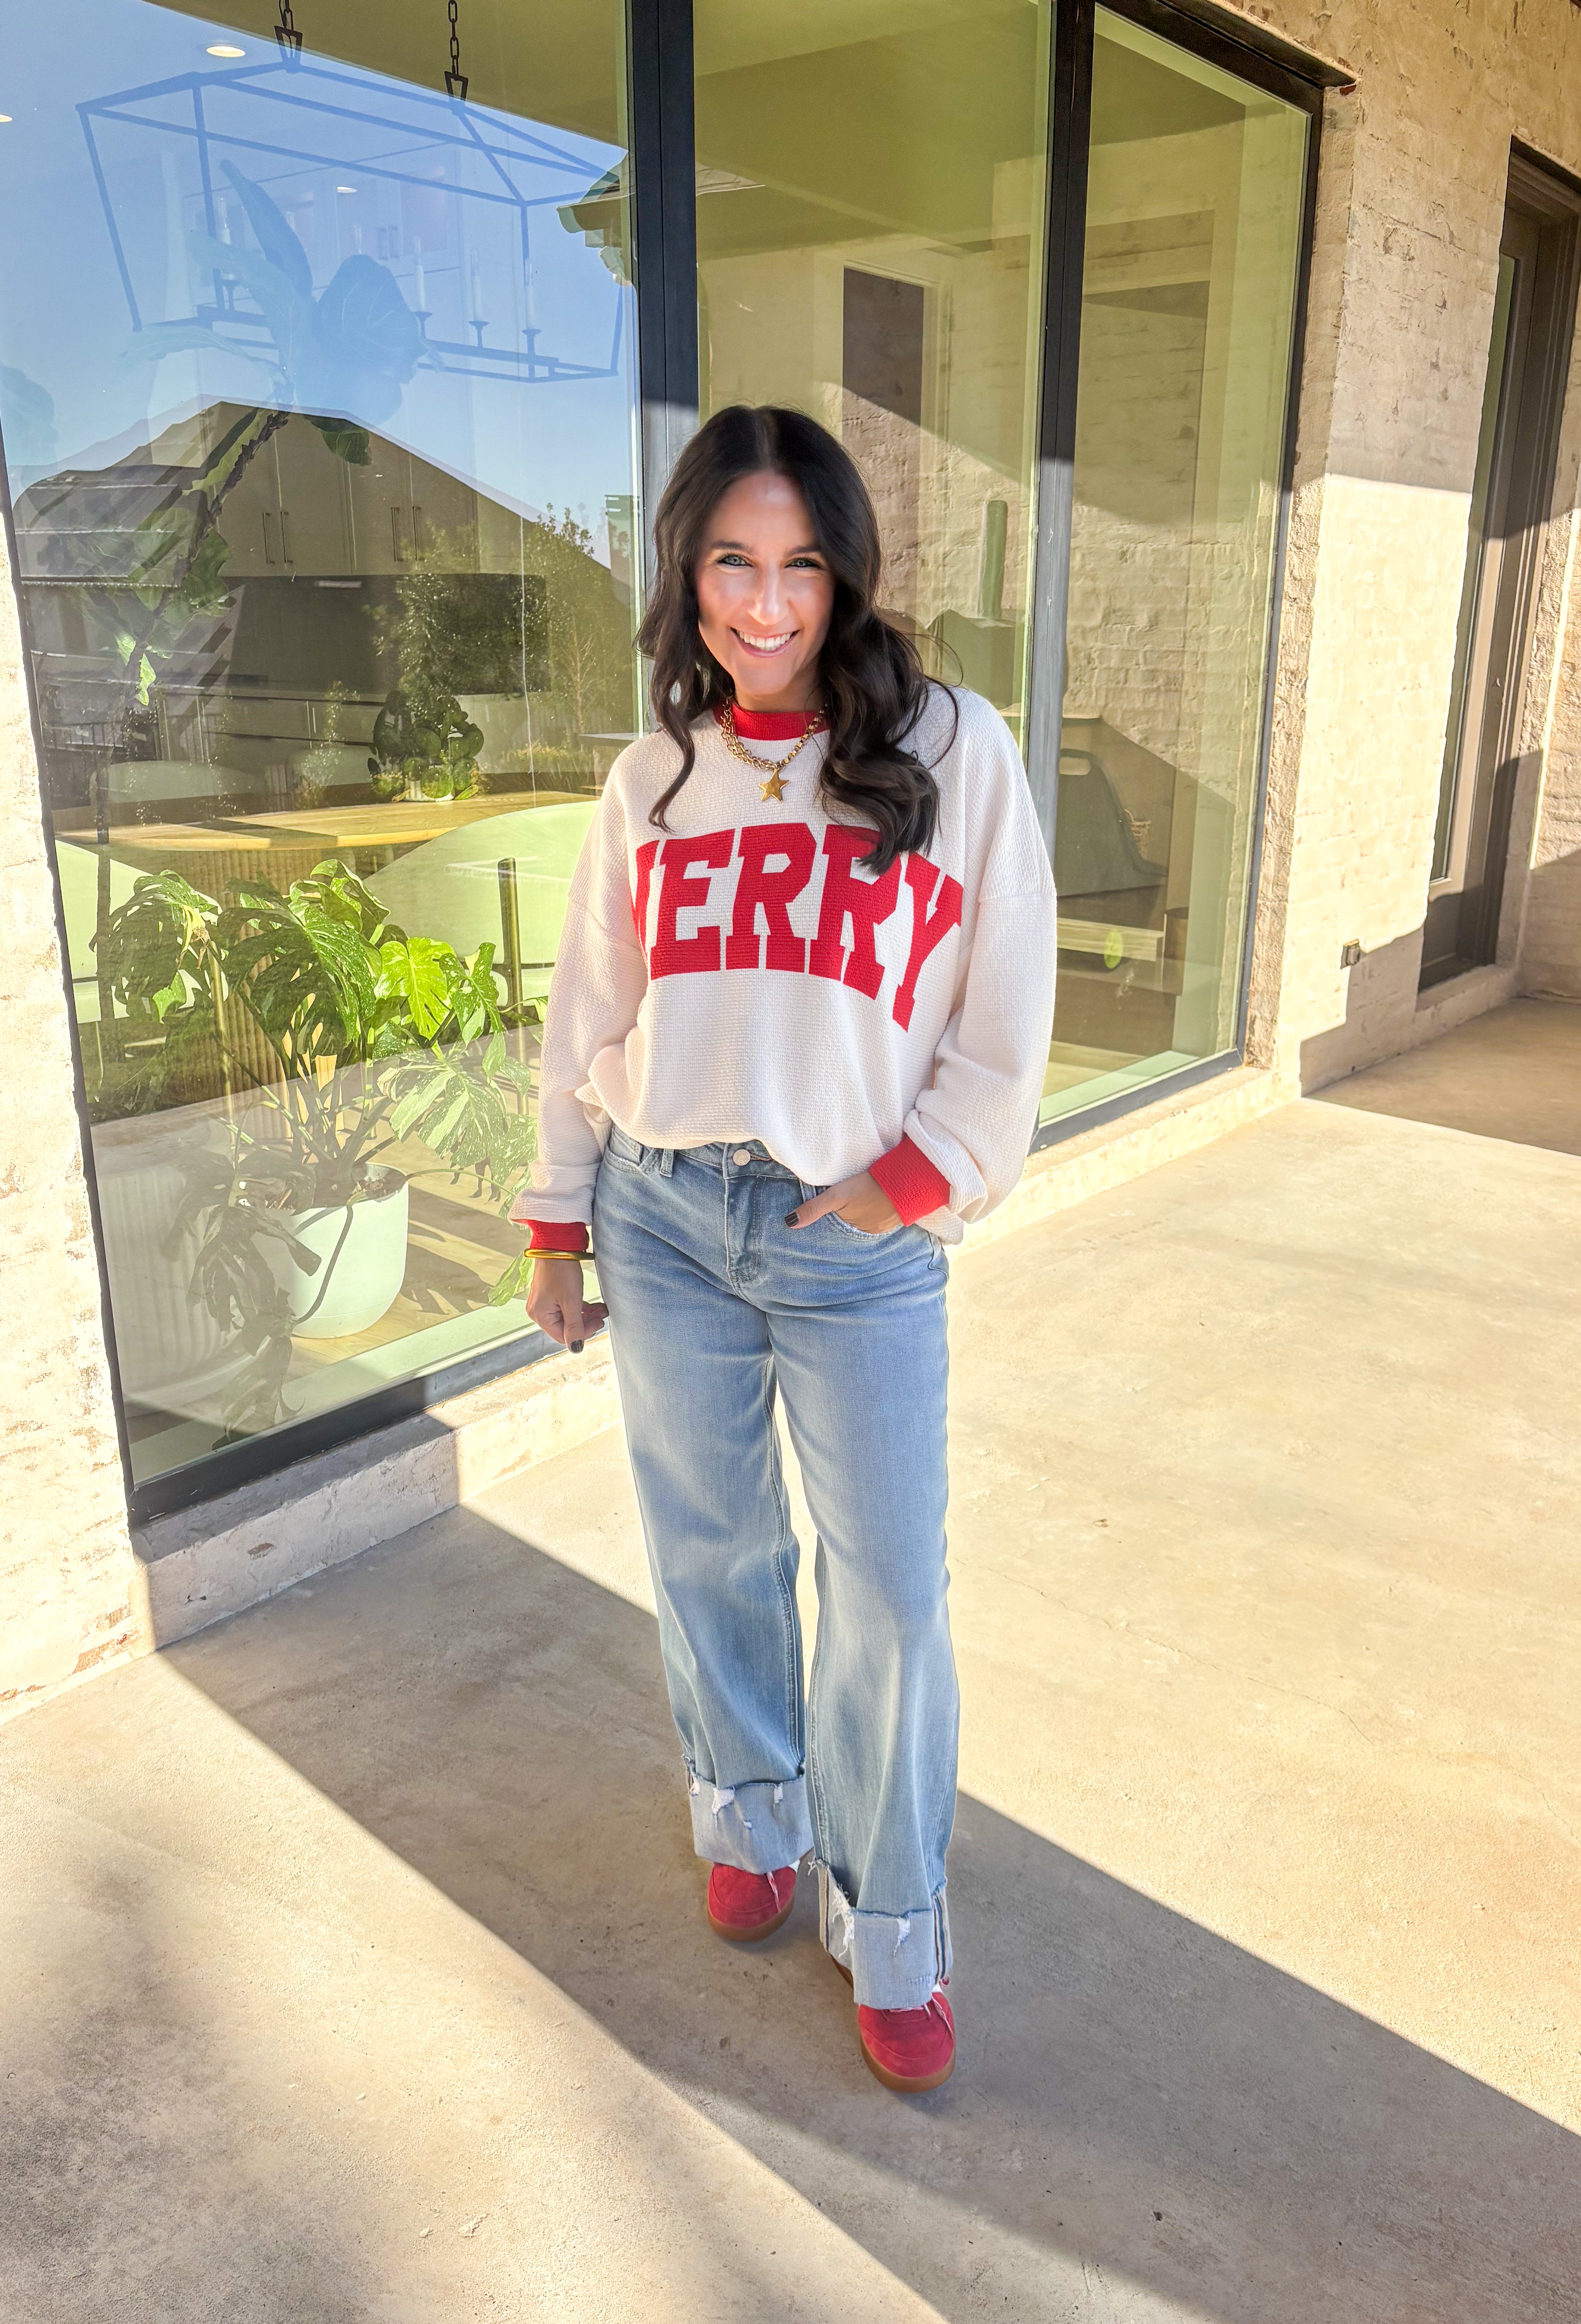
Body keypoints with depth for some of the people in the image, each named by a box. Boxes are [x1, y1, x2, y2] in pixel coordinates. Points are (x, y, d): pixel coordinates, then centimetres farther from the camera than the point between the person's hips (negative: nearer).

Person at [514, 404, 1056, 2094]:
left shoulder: (953, 749, -4)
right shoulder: (651, 782, 5)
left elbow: (1005, 1017, -2)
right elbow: (587, 1020, 10)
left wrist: (915, 1181, -8)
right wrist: (556, 1228, 11)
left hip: (860, 1242, -2)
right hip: (663, 1218, 3)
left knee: (888, 1593, 2)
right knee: (706, 1546, 15)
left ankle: (886, 1921, 24)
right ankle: (748, 1804, 41)